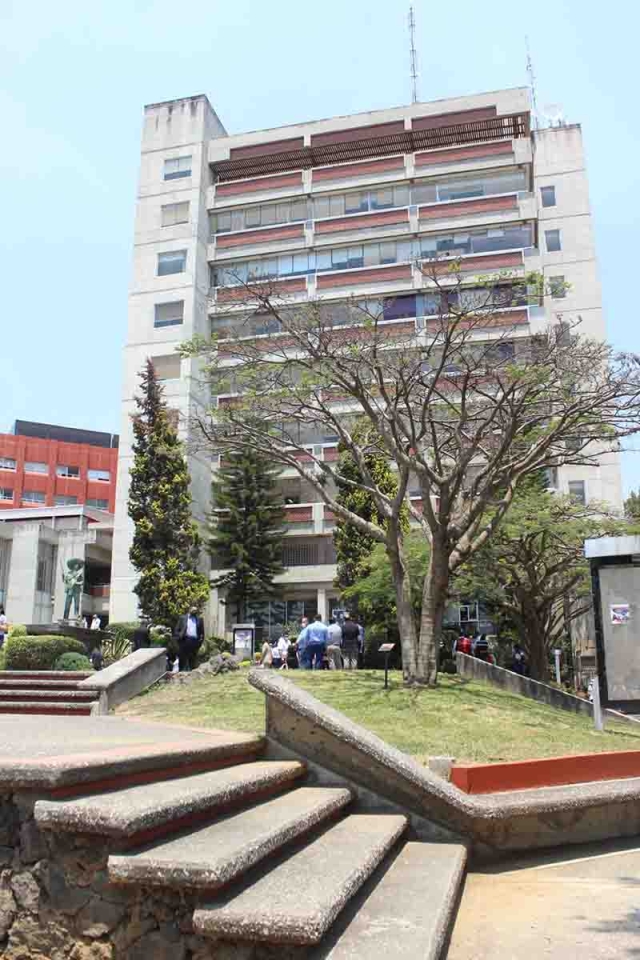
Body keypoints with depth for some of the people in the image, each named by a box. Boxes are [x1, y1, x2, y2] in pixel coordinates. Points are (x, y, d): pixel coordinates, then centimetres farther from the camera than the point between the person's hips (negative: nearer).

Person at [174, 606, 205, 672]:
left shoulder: (199, 619, 14)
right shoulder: (183, 618, 11)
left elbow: (202, 631, 13)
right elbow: (177, 629, 7)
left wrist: (201, 639, 1)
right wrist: (178, 638, -3)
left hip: (194, 641, 1)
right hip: (184, 640, -1)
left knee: (192, 660, 3)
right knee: (182, 659, 2)